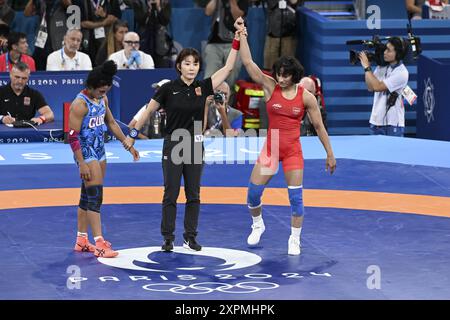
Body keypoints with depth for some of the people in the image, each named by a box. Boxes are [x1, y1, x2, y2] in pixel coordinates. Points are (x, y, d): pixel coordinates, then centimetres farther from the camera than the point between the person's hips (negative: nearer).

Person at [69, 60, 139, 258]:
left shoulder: (102, 99, 6)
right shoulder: (80, 104, -20)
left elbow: (111, 123, 19)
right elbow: (72, 136, -20)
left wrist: (128, 145, 17)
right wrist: (82, 164, -22)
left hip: (99, 152, 9)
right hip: (86, 155, -9)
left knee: (87, 196, 13)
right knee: (95, 197, -11)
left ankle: (82, 240, 20)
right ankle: (99, 244, -13)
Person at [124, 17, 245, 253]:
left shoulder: (203, 87, 0)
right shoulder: (169, 88, -7)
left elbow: (228, 67, -3)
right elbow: (148, 110, 2)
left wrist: (238, 37, -7)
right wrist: (133, 134, 2)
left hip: (195, 146, 3)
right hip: (173, 145, -3)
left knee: (193, 195, 6)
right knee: (171, 194, 1)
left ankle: (190, 237, 14)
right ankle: (168, 238, 8)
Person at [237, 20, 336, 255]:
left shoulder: (306, 97, -8)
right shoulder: (270, 86, -6)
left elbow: (319, 127, 0)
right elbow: (248, 62, -13)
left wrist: (330, 154, 1)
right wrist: (242, 37, -18)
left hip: (293, 150, -2)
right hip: (270, 147, 2)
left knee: (296, 197, -2)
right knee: (253, 192, 3)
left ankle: (295, 240, 12)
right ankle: (257, 226, 31)